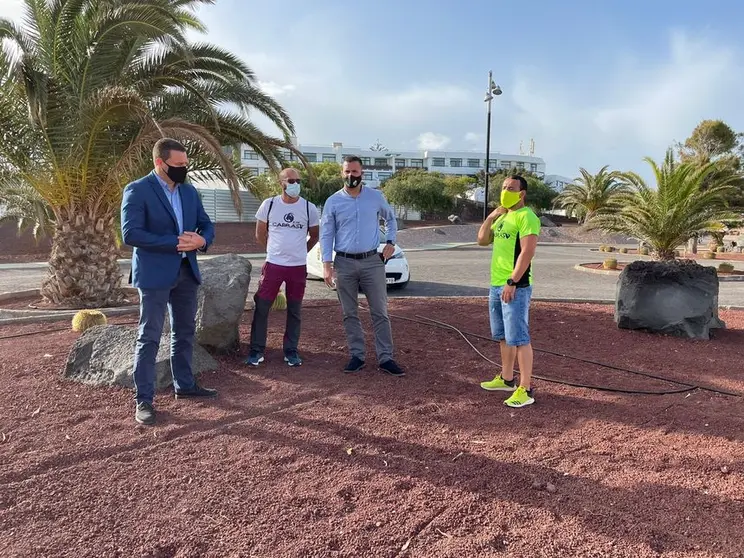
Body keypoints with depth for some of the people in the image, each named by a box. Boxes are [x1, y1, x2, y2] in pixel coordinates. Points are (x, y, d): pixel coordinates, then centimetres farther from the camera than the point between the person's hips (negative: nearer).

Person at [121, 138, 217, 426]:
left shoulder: (189, 191, 10)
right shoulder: (137, 190, -10)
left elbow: (206, 224, 13)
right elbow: (131, 233, -19)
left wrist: (201, 240, -11)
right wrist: (175, 243, -21)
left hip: (187, 271, 7)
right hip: (154, 273, -6)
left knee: (185, 332, 15)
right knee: (149, 337, -1)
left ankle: (185, 385, 29)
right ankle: (144, 400, 7)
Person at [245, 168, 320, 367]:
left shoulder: (309, 208, -1)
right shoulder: (269, 205, -2)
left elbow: (314, 236, 13)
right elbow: (260, 234, 10)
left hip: (298, 267, 1)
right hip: (273, 265, 0)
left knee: (294, 311, 9)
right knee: (261, 308, 0)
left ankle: (291, 350, 21)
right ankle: (257, 350, 13)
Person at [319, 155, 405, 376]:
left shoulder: (376, 197, 3)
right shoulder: (333, 201, 1)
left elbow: (390, 218, 19)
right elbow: (326, 234, 0)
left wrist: (390, 242, 6)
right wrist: (327, 264, -8)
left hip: (372, 261, 0)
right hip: (344, 263, 0)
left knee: (380, 312, 1)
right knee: (350, 314, 7)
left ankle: (385, 358, 8)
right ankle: (357, 356, 18)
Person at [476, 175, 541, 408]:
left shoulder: (526, 216, -12)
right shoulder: (503, 216, 18)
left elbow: (527, 252, -20)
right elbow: (482, 240, 19)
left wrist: (512, 282, -23)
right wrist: (491, 217, 6)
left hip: (515, 287, -9)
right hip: (496, 285, 10)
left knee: (519, 338, -7)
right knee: (503, 336, 17)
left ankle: (525, 390, -1)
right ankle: (507, 379, 30)